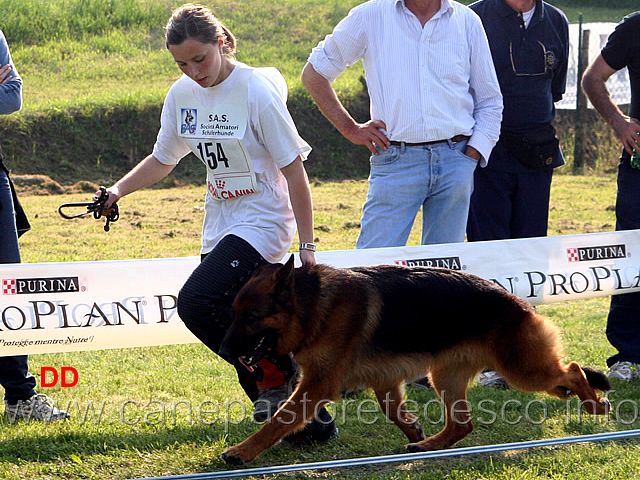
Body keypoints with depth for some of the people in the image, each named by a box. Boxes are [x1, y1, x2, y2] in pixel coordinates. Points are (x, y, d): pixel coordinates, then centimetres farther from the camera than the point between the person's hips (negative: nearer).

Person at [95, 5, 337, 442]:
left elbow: (294, 171, -13)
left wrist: (307, 245, -13)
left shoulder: (256, 91, -15)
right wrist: (119, 189, 1)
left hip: (263, 221, -7)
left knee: (196, 303, -24)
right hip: (220, 226, 7)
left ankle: (277, 378, -6)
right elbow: (162, 160, 18)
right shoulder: (182, 95, 3)